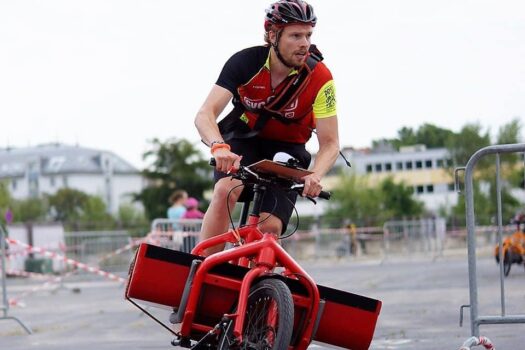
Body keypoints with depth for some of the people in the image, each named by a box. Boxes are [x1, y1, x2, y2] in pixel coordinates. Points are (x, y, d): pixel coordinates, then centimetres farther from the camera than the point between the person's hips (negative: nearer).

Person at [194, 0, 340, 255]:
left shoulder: (319, 78, -21)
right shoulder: (245, 62, -22)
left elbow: (330, 143, -19)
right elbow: (205, 114, -29)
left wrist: (314, 176, -40)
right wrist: (219, 147, -51)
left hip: (286, 149, 1)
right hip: (244, 140, -1)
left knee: (270, 227, -17)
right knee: (225, 191, -30)